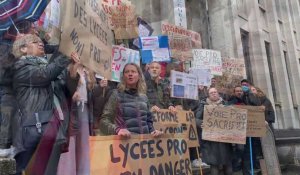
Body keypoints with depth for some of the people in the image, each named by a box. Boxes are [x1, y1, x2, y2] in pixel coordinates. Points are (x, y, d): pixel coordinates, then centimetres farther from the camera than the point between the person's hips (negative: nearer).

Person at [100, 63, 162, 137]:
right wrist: (118, 130, -25)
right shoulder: (117, 95, -4)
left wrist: (152, 131, 1)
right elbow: (104, 120, -9)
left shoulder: (144, 97, 9)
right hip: (125, 140, -4)